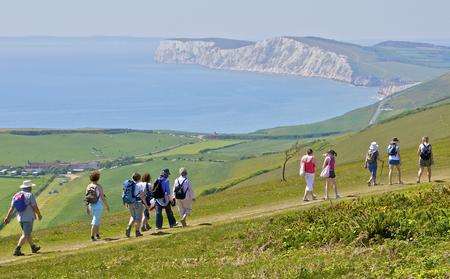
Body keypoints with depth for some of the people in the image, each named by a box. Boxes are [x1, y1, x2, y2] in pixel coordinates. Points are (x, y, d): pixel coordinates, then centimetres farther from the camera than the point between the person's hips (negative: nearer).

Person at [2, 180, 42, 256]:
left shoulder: (16, 195, 4)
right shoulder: (30, 195, -14)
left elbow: (11, 208, 2)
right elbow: (35, 207, -12)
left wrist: (7, 218, 5)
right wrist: (39, 215, 3)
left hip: (20, 218, 7)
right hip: (28, 218, -7)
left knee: (28, 233, 21)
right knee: (25, 235, -4)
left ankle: (33, 247, 34)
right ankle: (17, 250, -13)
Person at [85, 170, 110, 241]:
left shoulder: (88, 187, 1)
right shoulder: (99, 187, -15)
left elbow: (86, 198, 3)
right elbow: (102, 197, -14)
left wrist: (87, 208, 10)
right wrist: (107, 205, -2)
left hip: (91, 206, 6)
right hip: (98, 206, -6)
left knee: (97, 220, 23)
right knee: (95, 221, -3)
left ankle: (97, 235, 28)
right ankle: (92, 237, -5)